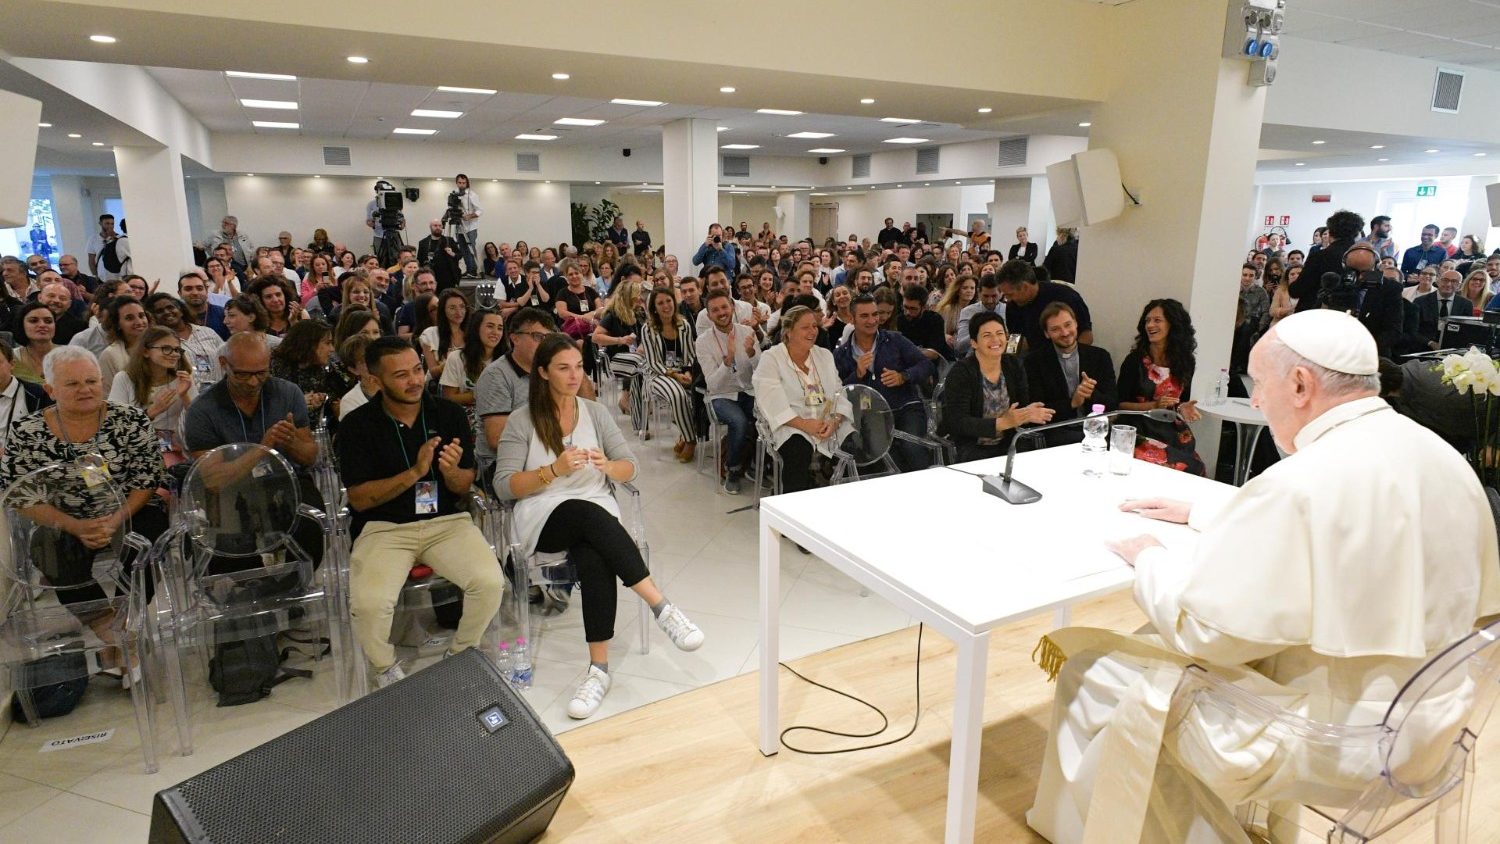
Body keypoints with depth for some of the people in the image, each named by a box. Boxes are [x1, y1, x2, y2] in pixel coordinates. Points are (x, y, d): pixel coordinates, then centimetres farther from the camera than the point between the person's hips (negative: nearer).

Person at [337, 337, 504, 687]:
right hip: (384, 527, -1)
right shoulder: (357, 425, -2)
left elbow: (465, 487, 6)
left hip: (447, 520, 2)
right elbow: (359, 499, -6)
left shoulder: (449, 414, 3)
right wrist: (414, 473, -19)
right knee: (369, 604, -27)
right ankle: (386, 668, 7)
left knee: (490, 582, -23)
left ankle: (461, 655, 8)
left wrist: (452, 472, -19)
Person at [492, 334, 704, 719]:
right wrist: (554, 470, -19)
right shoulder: (522, 420, 2)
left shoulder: (595, 413, 12)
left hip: (596, 513, 2)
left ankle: (600, 668, -32)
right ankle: (662, 607, -39)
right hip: (543, 517, -2)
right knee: (589, 514, -37)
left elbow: (629, 467, 8)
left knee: (594, 559, -34)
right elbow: (504, 487, -5)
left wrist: (607, 465, -15)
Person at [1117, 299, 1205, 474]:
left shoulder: (1185, 361, 7)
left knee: (1194, 470, -21)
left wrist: (1183, 408, -3)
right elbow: (1120, 404, -4)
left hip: (1174, 433, 4)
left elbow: (1182, 401, 19)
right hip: (1141, 433, -4)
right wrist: (1153, 405, -16)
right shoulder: (1134, 360, -5)